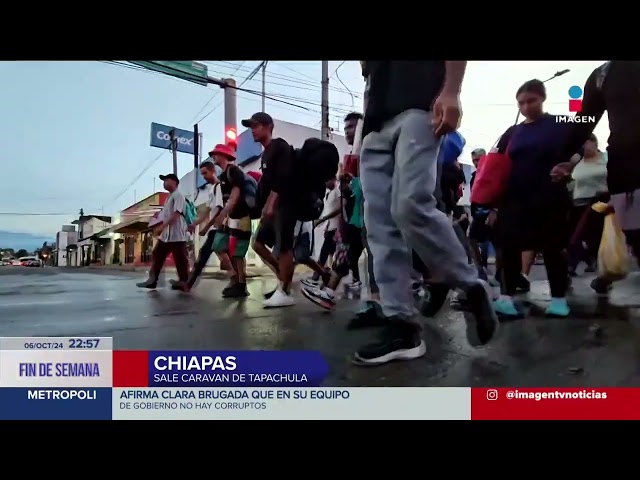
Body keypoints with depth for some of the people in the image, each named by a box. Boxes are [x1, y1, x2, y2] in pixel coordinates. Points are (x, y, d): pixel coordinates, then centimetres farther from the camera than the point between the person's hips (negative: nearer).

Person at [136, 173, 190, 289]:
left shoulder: (178, 195, -8)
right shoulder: (169, 197, 22)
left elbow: (176, 214, -19)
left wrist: (162, 226, -23)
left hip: (177, 235, -10)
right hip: (166, 234, 10)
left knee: (181, 260, -3)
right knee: (156, 256, 11)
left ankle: (184, 282, 4)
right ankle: (152, 280, 18)